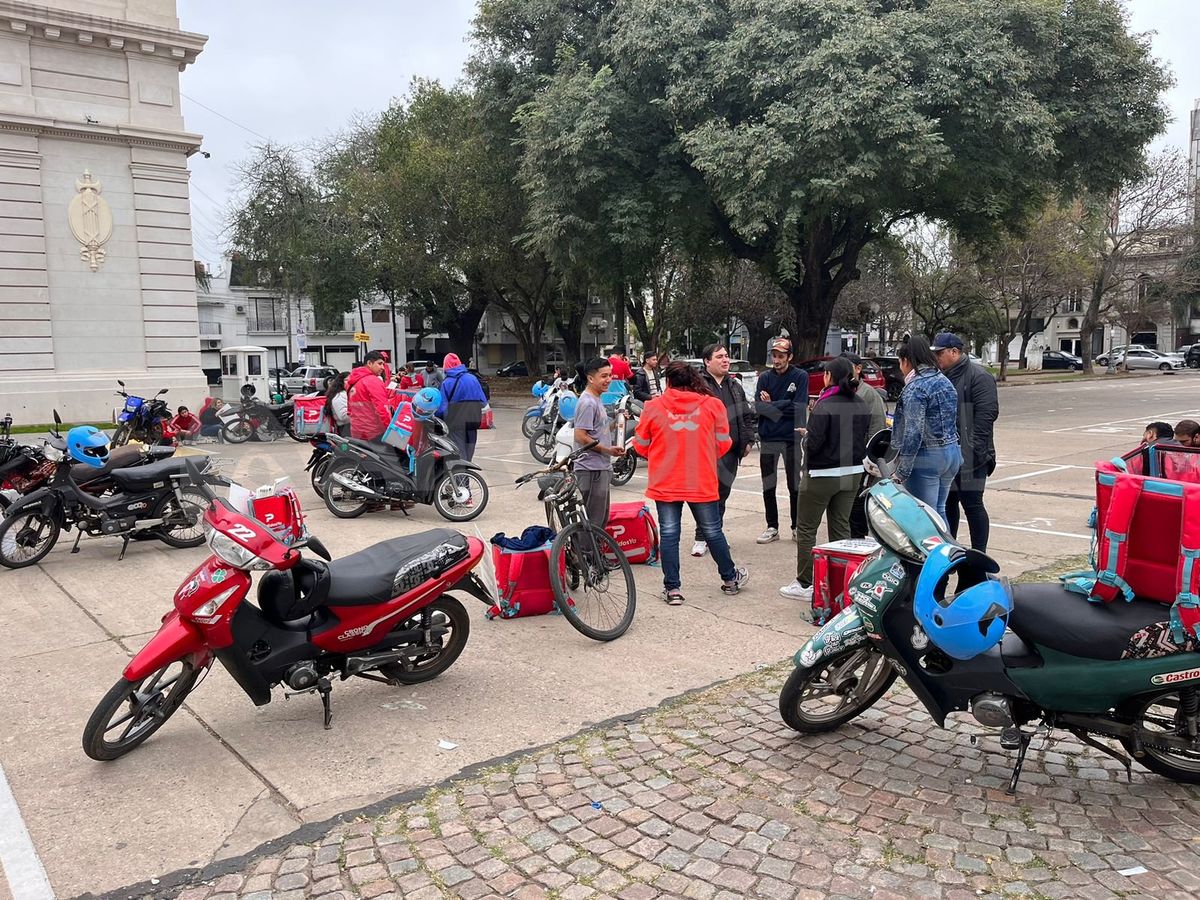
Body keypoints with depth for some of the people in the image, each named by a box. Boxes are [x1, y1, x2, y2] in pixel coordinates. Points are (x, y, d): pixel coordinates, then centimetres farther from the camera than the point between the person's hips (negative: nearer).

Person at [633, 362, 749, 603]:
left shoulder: (653, 407, -6)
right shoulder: (712, 405, -3)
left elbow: (640, 446, 3)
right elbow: (723, 444, 2)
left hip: (665, 484, -1)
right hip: (703, 483, 1)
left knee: (669, 534, 8)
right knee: (712, 531, 16)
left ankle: (672, 588, 11)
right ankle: (730, 579, 33)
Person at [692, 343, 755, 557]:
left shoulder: (735, 386, 18)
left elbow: (747, 416, 23)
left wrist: (748, 440, 13)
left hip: (731, 451, 6)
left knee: (722, 493, 12)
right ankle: (701, 539, -1)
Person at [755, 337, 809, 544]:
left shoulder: (800, 376, -3)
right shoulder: (765, 377, 5)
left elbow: (799, 407, -13)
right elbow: (759, 407, -5)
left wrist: (771, 405, -10)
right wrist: (784, 408, -17)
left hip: (791, 438, -3)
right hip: (768, 438, 3)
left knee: (794, 484, 7)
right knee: (768, 486, 7)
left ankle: (797, 526, 18)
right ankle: (772, 527, 17)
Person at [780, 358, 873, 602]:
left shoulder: (825, 405, -18)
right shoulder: (862, 405, 3)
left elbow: (813, 443, -21)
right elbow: (865, 439, 8)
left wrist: (805, 437, 0)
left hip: (822, 475, -7)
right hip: (853, 473, 7)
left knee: (806, 529, 5)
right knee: (841, 527, 15)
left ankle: (804, 585, 7)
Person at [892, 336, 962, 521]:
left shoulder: (915, 388, -15)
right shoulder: (944, 381, 12)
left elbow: (913, 433, -20)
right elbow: (954, 420, 16)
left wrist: (901, 471, -15)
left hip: (927, 458, -9)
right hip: (953, 453, 9)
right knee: (939, 510, 18)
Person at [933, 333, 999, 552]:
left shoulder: (978, 376, -9)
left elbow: (987, 413, -17)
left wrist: (976, 448, -22)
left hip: (969, 457, -8)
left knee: (972, 504, -4)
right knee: (947, 503, 13)